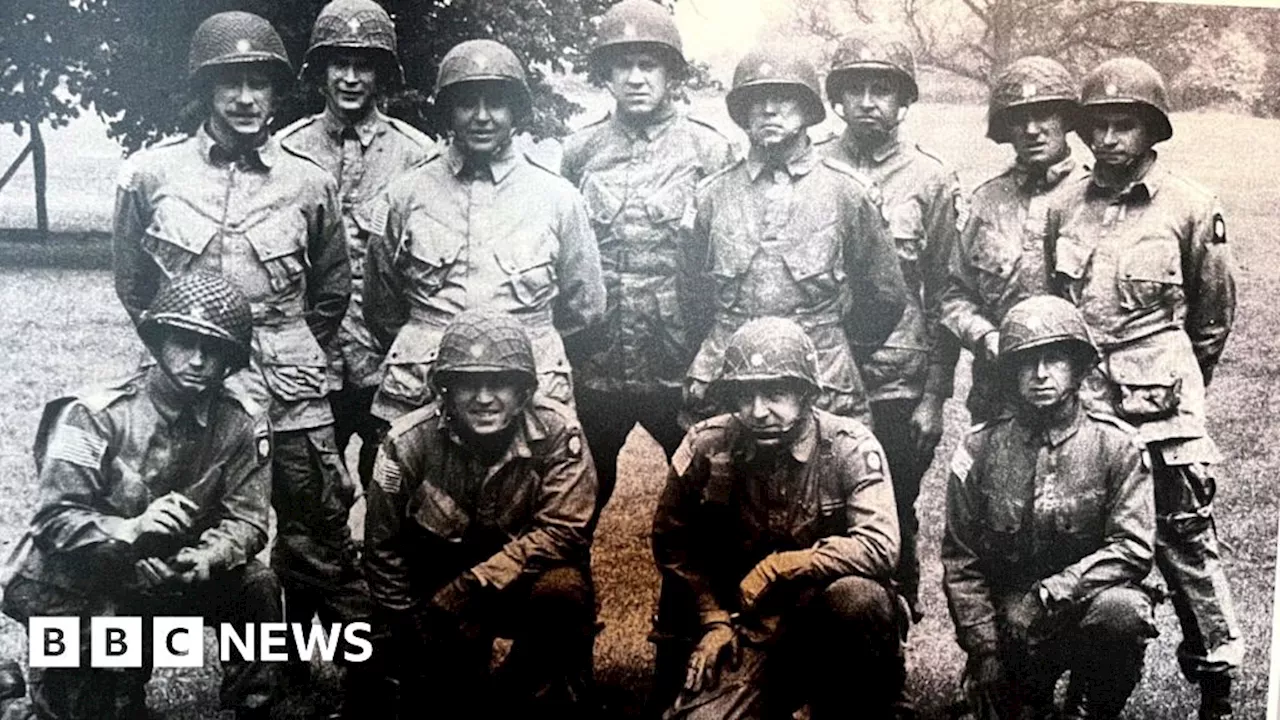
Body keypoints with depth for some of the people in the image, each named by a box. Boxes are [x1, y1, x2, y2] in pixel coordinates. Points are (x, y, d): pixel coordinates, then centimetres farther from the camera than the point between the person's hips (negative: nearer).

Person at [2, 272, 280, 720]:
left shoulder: (242, 423, -7)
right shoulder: (97, 413, -16)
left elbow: (247, 520, -9)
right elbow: (56, 519, -20)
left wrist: (204, 559, -30)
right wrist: (131, 531, -38)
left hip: (173, 577, 4)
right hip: (79, 588, -3)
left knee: (257, 587, -20)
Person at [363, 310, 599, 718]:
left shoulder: (556, 430, -18)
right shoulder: (408, 442, -15)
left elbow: (561, 531, -22)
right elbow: (384, 551, -5)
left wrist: (469, 589, -30)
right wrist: (408, 644, -6)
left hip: (528, 577, -1)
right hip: (440, 585, 1)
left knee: (563, 592, -31)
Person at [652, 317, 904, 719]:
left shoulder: (851, 447, -12)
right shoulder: (706, 447, -6)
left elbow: (881, 547, -23)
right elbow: (671, 541, 7)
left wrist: (779, 568, -22)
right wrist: (713, 618, -2)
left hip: (828, 616, -1)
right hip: (744, 628, 2)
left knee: (860, 600, -35)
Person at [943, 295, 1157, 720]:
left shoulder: (1116, 444, -4)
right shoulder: (980, 449, 0)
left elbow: (1133, 548, -12)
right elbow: (960, 559, 1)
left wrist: (1053, 590, -24)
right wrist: (984, 648, -7)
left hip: (1089, 598, -1)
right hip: (1009, 612, 1)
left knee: (1121, 611, -33)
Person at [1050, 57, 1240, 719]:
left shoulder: (1191, 209, -4)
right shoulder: (1069, 206, 6)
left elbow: (1214, 315, 7)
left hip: (1161, 401, -3)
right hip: (1079, 392, 4)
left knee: (1184, 541, 1)